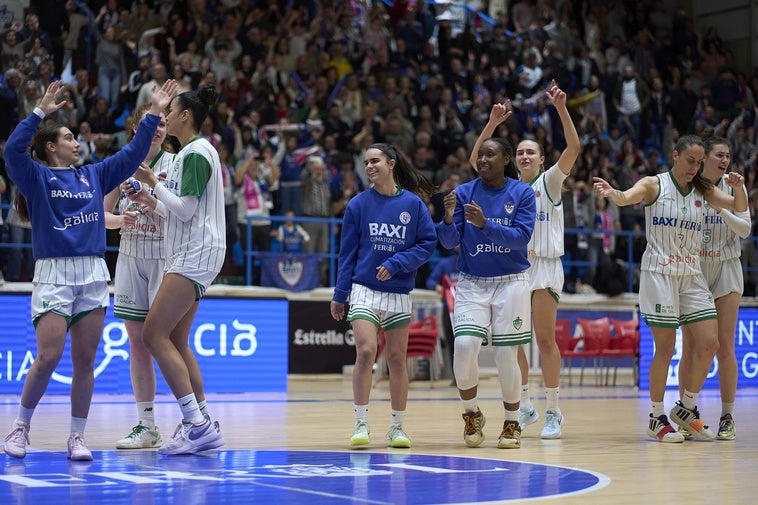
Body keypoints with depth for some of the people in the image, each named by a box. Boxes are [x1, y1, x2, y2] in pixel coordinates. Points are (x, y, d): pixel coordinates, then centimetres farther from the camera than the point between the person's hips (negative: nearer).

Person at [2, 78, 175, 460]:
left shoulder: (93, 175, 17)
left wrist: (153, 114, 14)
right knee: (48, 358, -11)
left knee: (85, 360, 3)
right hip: (53, 274, -4)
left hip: (94, 274, 4)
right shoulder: (36, 177, 4)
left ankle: (77, 436, 11)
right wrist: (40, 111, -18)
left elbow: (132, 153, 18)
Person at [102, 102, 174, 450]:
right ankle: (146, 426, 12)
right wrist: (120, 219, -8)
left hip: (165, 258, -4)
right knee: (137, 342, 5)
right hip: (131, 257, 4)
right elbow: (102, 214, 13)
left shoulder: (175, 164, -1)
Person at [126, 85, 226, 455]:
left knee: (154, 334, -14)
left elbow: (186, 209, -18)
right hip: (188, 255, 10)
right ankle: (203, 424, 11)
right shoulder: (190, 153, 20)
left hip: (195, 255, -10)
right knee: (176, 341, 9)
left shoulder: (196, 153, -11)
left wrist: (153, 181, -10)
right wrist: (147, 200, 16)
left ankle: (197, 423, -16)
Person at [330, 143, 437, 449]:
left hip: (399, 293, 1)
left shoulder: (413, 203, 2)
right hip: (364, 290, -1)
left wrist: (396, 264, -13)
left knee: (397, 358, 5)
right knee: (365, 352, -15)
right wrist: (339, 295, 4)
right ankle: (361, 424, -8)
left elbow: (428, 243, -1)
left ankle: (397, 427, 16)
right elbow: (347, 252, 6)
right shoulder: (358, 204, 3)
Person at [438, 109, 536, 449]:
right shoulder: (464, 192, 3)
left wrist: (485, 224, -25)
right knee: (465, 346, -17)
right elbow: (449, 242, -1)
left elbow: (522, 237, -13)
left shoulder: (521, 192, -2)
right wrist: (449, 218, -21)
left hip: (510, 282, -1)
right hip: (471, 283, 1)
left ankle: (512, 423, 19)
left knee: (505, 356, -1)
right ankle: (472, 414, 8)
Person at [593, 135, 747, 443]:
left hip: (692, 275, 5)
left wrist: (739, 187, -21)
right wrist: (611, 193, -45)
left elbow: (739, 208, 1)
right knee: (665, 348, -4)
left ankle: (686, 408, 17)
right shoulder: (654, 184, -4)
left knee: (709, 344, -1)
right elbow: (626, 198, -22)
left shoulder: (703, 191, 9)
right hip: (659, 273, -5)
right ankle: (657, 418, 8)